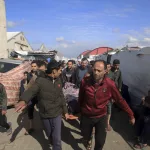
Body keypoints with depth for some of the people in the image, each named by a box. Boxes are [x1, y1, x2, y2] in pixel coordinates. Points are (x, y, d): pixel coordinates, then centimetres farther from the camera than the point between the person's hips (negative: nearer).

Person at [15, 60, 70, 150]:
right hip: (45, 115, -1)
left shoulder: (58, 81, -3)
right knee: (49, 134, 23)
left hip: (57, 114, 1)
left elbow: (61, 97, 5)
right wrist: (24, 101, -52)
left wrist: (65, 111, 8)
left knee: (57, 138, 0)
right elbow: (31, 91, -29)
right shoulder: (41, 81, -16)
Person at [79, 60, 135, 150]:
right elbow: (81, 98, -3)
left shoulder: (110, 84, -20)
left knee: (100, 142, 6)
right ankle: (87, 141, 60)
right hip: (86, 116, 1)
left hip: (101, 117, -1)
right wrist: (80, 110, 12)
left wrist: (131, 115, -4)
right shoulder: (85, 81, -19)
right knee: (86, 136, 23)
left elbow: (120, 100, -10)